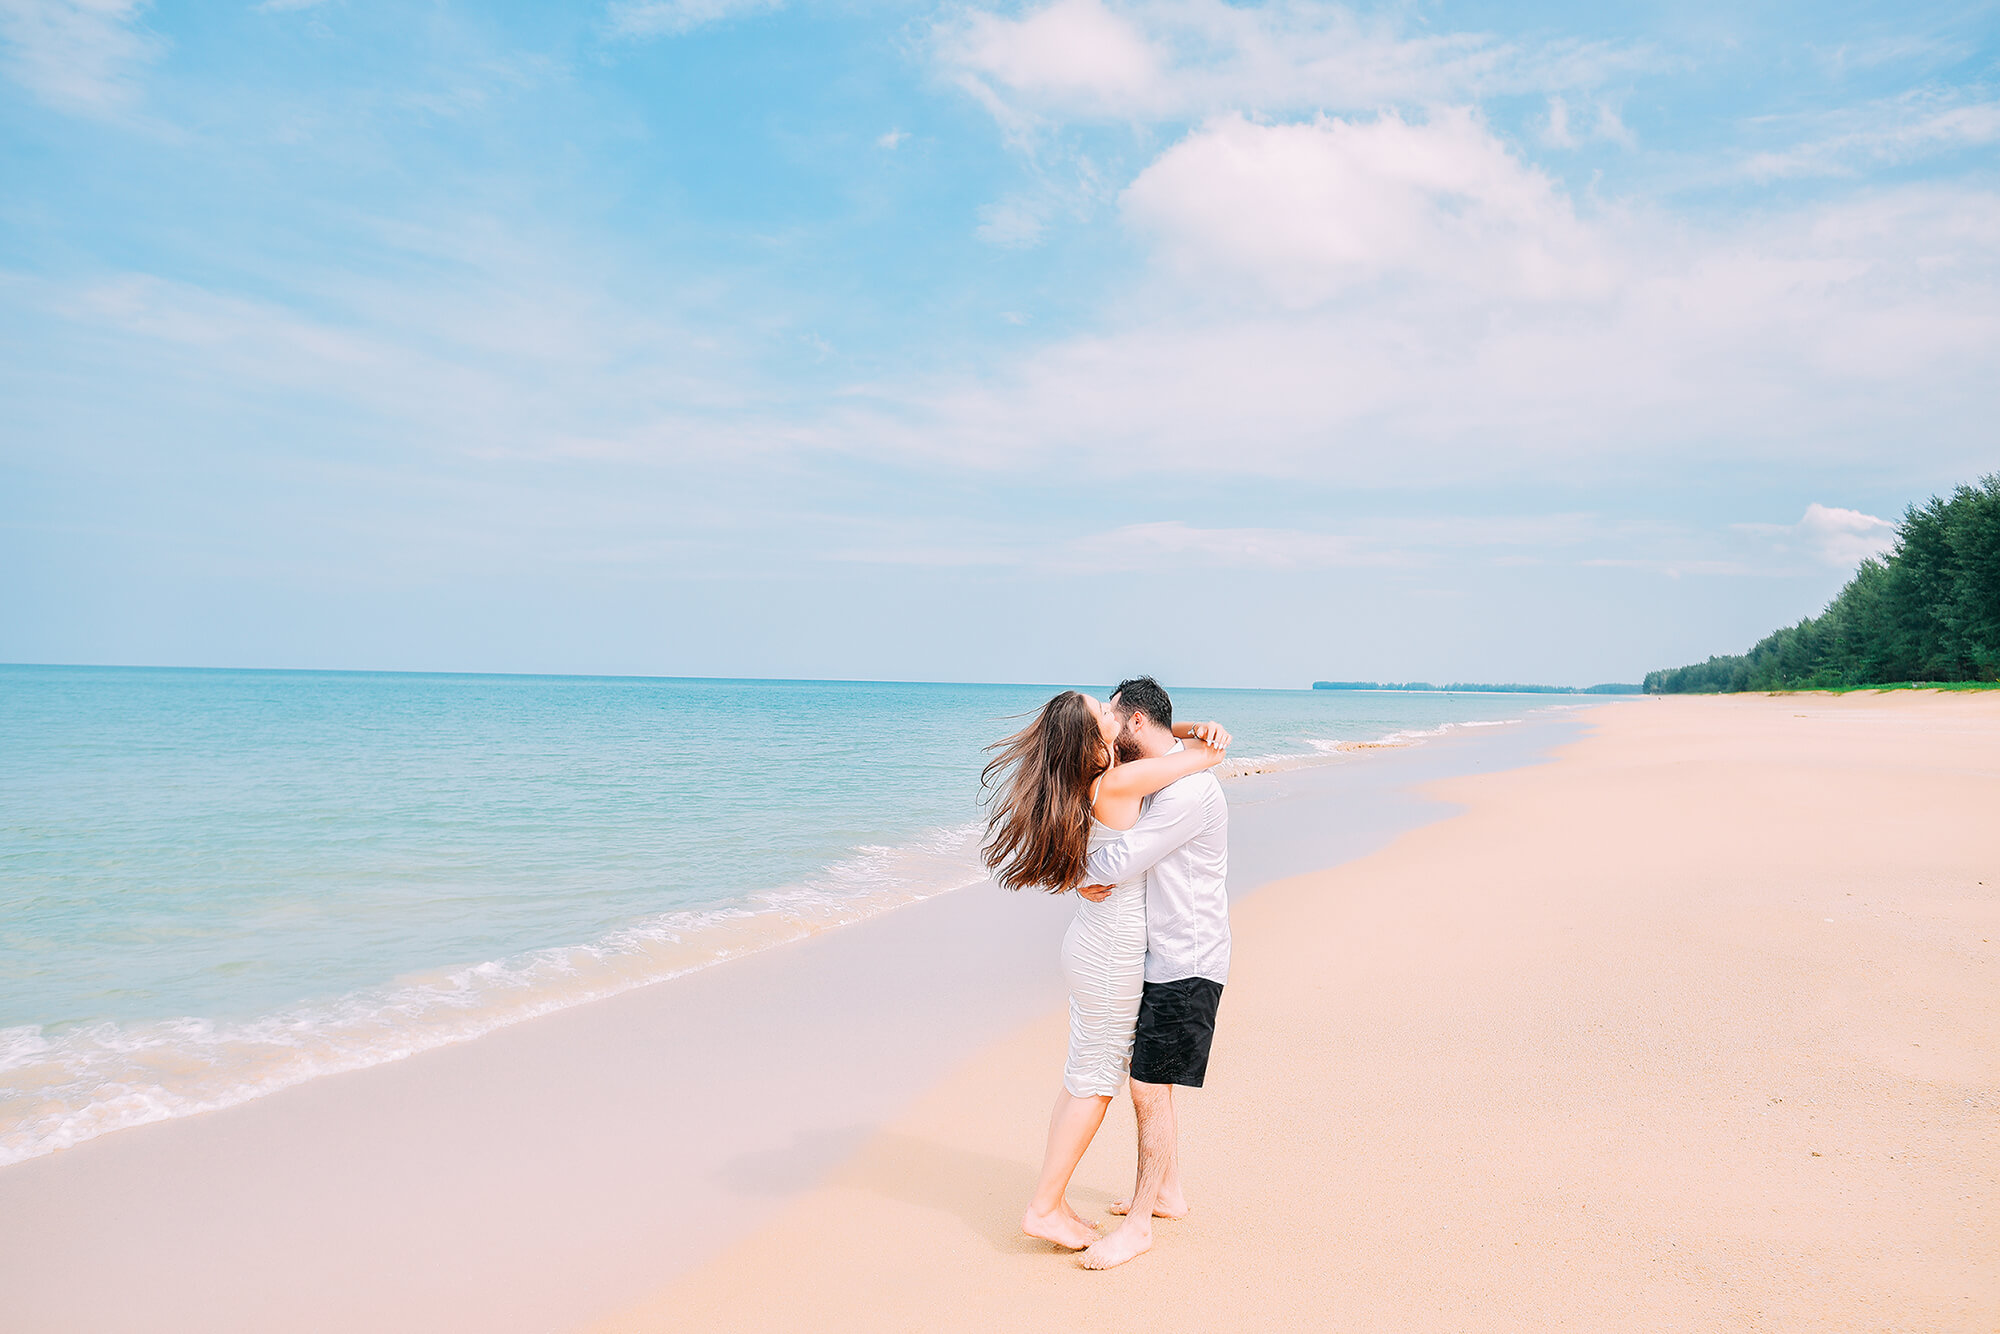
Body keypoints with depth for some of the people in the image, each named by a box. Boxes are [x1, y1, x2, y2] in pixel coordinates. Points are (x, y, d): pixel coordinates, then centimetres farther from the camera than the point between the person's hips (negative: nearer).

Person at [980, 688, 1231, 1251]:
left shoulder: (1090, 781, 2)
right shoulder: (1115, 785, -23)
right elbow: (1212, 754, -18)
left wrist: (1191, 731, -1)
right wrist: (1204, 749, 5)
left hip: (1092, 945, 8)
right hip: (1113, 955, -8)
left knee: (1082, 1075, 16)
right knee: (1094, 1081, 3)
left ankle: (1054, 1197, 24)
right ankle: (1044, 1209, 11)